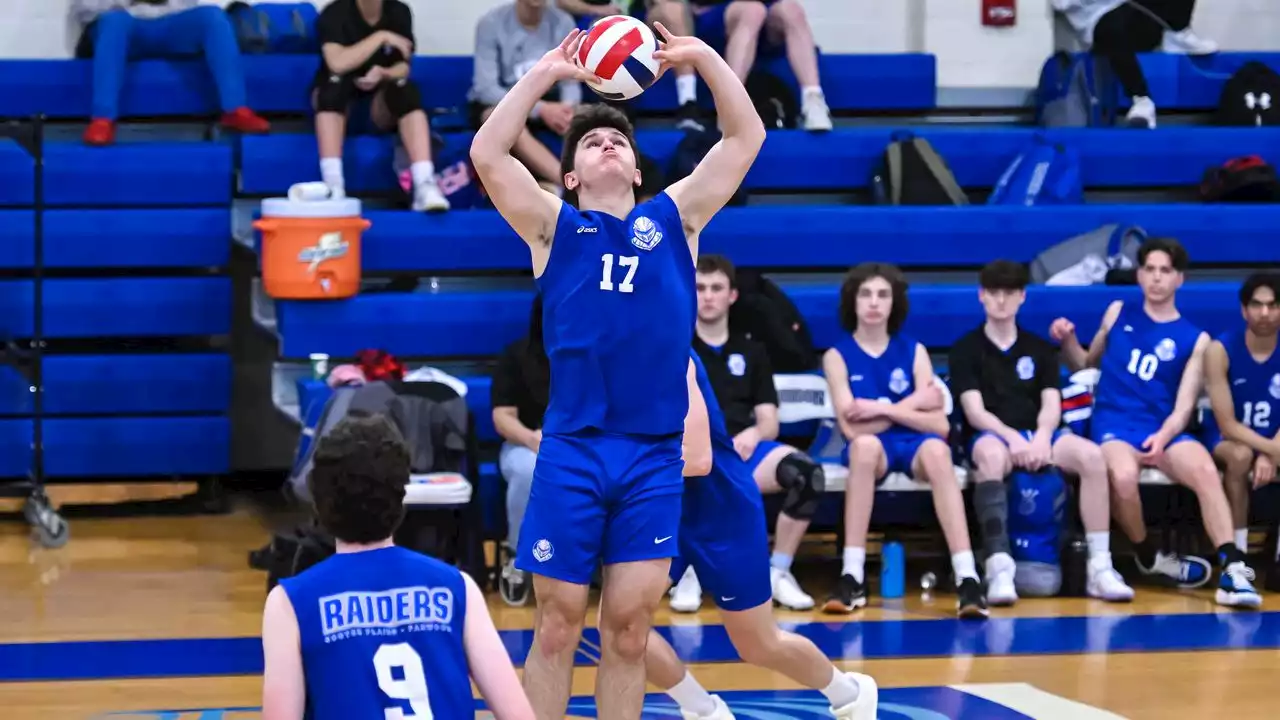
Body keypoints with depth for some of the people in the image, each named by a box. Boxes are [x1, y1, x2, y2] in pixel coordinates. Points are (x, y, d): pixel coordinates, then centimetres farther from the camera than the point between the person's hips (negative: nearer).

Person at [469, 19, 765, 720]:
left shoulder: (674, 217, 15)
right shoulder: (554, 226, 9)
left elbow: (747, 136, 12)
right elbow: (487, 154, -4)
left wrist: (703, 57, 5)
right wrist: (545, 72, -2)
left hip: (654, 453, 1)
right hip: (571, 450, -1)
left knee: (628, 629, 3)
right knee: (557, 625, 1)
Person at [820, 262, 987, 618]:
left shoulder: (914, 351, 7)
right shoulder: (838, 356, 4)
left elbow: (939, 425, -2)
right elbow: (852, 428, -9)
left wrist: (883, 409, -12)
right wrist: (913, 403, -5)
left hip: (915, 445, 1)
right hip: (874, 449, -1)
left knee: (935, 448, -35)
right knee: (865, 443, -37)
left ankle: (967, 578, -45)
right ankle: (852, 576, -38)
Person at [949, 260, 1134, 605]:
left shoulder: (1040, 349, 19)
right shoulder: (966, 350, 9)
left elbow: (1051, 405, 7)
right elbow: (975, 411, -3)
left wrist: (1041, 437, -17)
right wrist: (1012, 437, -22)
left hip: (1037, 435, 3)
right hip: (992, 435, -3)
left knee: (1092, 455, -29)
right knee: (991, 454, -42)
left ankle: (1099, 567, -29)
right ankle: (999, 568, -52)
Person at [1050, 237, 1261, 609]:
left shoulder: (1195, 339, 8)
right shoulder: (1118, 313, 12)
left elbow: (1183, 407, 2)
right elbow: (1088, 365, 25)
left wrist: (1163, 437, -19)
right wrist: (1068, 341, 3)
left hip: (1163, 429, 0)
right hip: (1113, 425, 0)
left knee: (1206, 470, -34)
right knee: (1124, 476, -37)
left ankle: (1233, 569, -38)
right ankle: (1149, 557, -10)